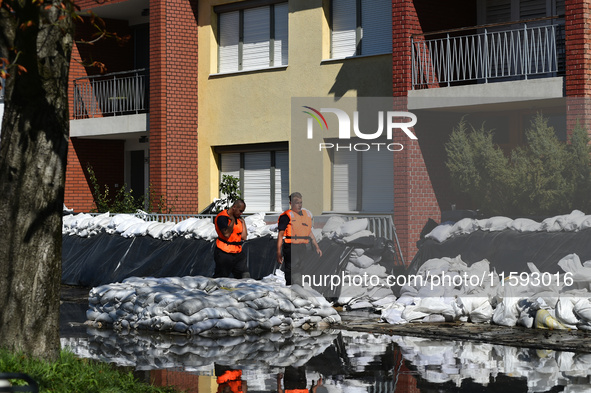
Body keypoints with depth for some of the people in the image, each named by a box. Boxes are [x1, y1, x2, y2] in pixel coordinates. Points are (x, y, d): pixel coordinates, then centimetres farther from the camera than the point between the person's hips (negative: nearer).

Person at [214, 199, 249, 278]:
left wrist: (243, 222, 6)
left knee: (245, 276, -2)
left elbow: (244, 237, 8)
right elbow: (226, 234, -23)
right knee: (220, 278, 1)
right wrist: (233, 220, -16)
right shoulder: (222, 217, -10)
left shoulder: (238, 218, 12)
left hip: (237, 253, 7)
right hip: (224, 254, -7)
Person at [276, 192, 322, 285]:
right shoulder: (286, 216, -5)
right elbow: (280, 235, -6)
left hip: (303, 247, 7)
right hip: (291, 248, -7)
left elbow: (310, 233, 25)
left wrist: (317, 247, 19)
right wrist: (279, 253, -10)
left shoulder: (307, 214, 16)